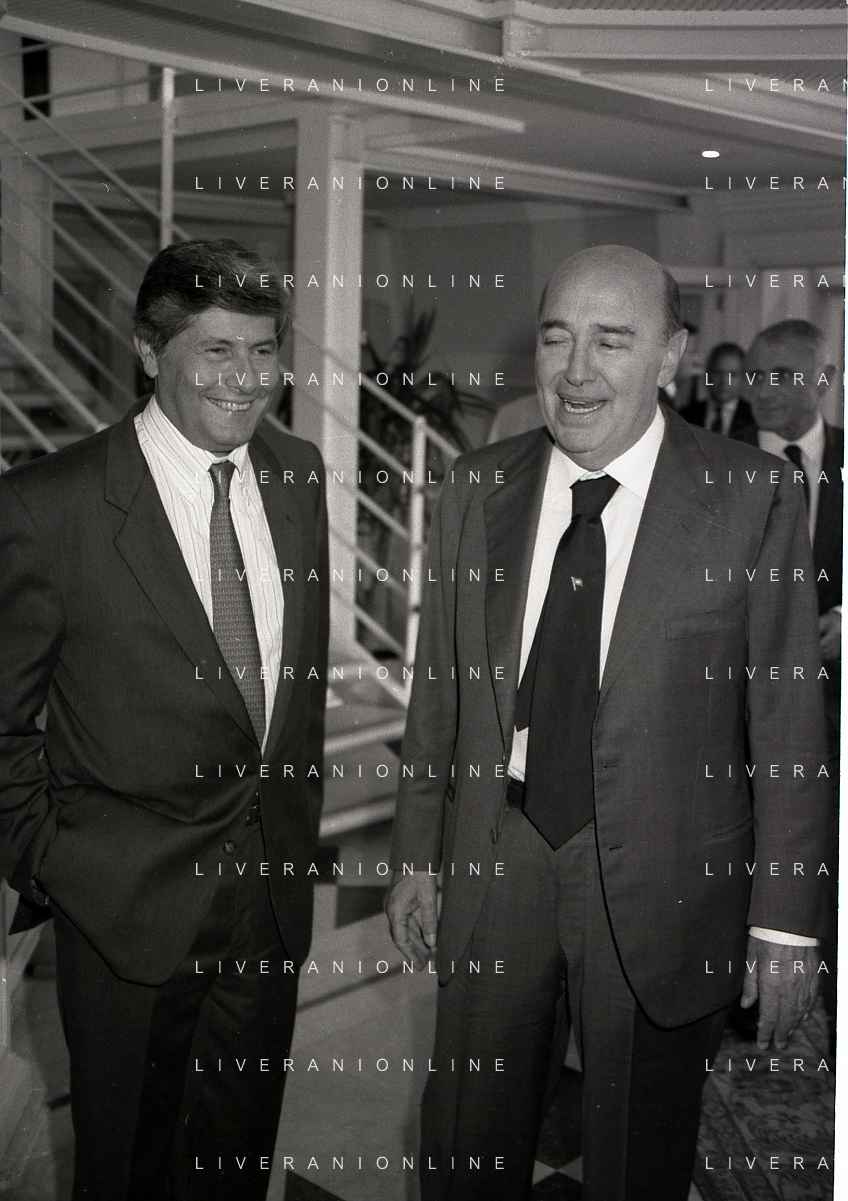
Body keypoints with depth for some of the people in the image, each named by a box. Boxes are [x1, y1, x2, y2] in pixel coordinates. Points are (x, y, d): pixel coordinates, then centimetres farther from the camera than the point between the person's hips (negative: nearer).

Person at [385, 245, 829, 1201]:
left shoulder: (751, 499, -11)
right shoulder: (477, 489, 1)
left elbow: (789, 718, -8)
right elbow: (438, 687, 6)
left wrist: (785, 921, -7)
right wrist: (415, 854, 8)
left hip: (661, 885, -3)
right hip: (494, 865, 3)